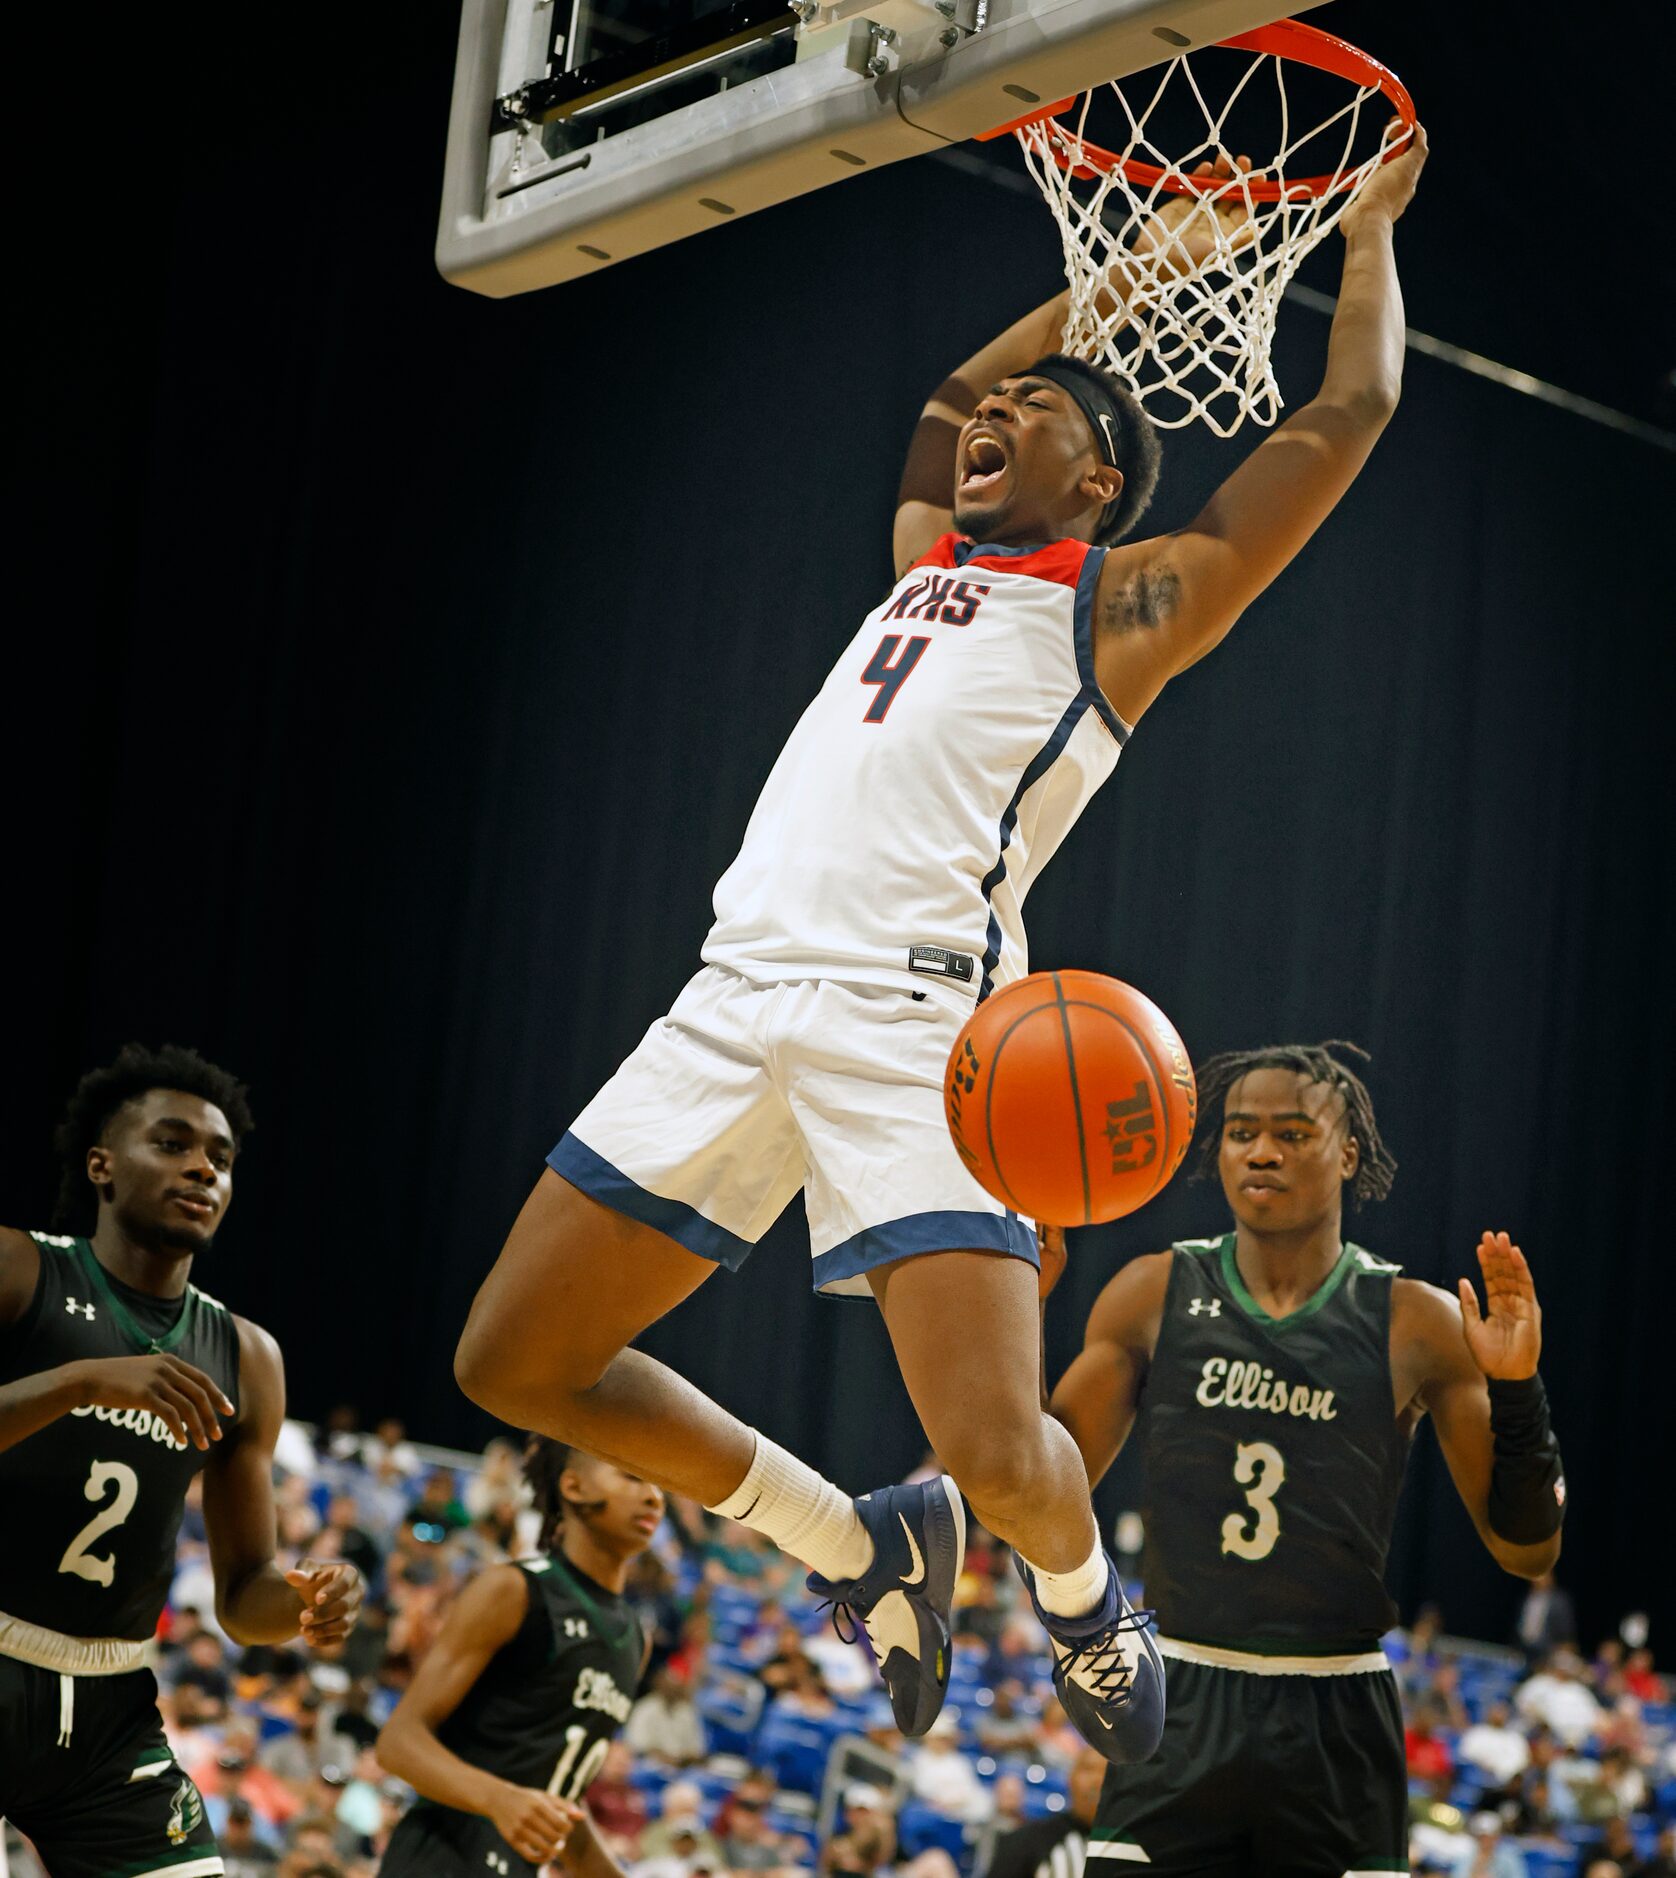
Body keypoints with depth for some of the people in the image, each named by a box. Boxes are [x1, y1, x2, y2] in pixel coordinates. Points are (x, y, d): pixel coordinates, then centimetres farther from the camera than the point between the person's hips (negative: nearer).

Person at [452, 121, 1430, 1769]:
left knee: (996, 1455, -18)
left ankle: (1079, 1593, 19)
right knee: (513, 1362, 7)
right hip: (742, 995, 7)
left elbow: (1347, 412, 9)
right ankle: (856, 1549, 21)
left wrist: (1367, 234, 22)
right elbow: (942, 402, 44)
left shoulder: (1130, 595, 9)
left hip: (918, 1009, -7)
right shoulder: (926, 561, 27)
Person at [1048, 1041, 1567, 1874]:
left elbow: (1526, 1551, 1)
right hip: (1178, 1711, 1)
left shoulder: (1418, 1324, 0)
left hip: (1338, 1721, 0)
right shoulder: (1155, 1296, 3)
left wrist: (1515, 1390, -14)